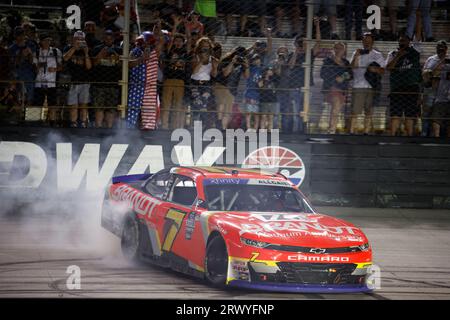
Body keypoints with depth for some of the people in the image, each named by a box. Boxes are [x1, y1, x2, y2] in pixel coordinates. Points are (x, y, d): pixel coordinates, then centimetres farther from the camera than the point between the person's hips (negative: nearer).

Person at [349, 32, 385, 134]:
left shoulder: (378, 55, 12)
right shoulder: (357, 53, 12)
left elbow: (382, 71, 7)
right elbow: (352, 66, -1)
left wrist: (375, 69, -13)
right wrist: (356, 56, -13)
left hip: (372, 86, 1)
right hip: (358, 86, -1)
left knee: (369, 113, 2)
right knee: (355, 111, -7)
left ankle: (366, 132, 6)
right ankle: (351, 132, -6)